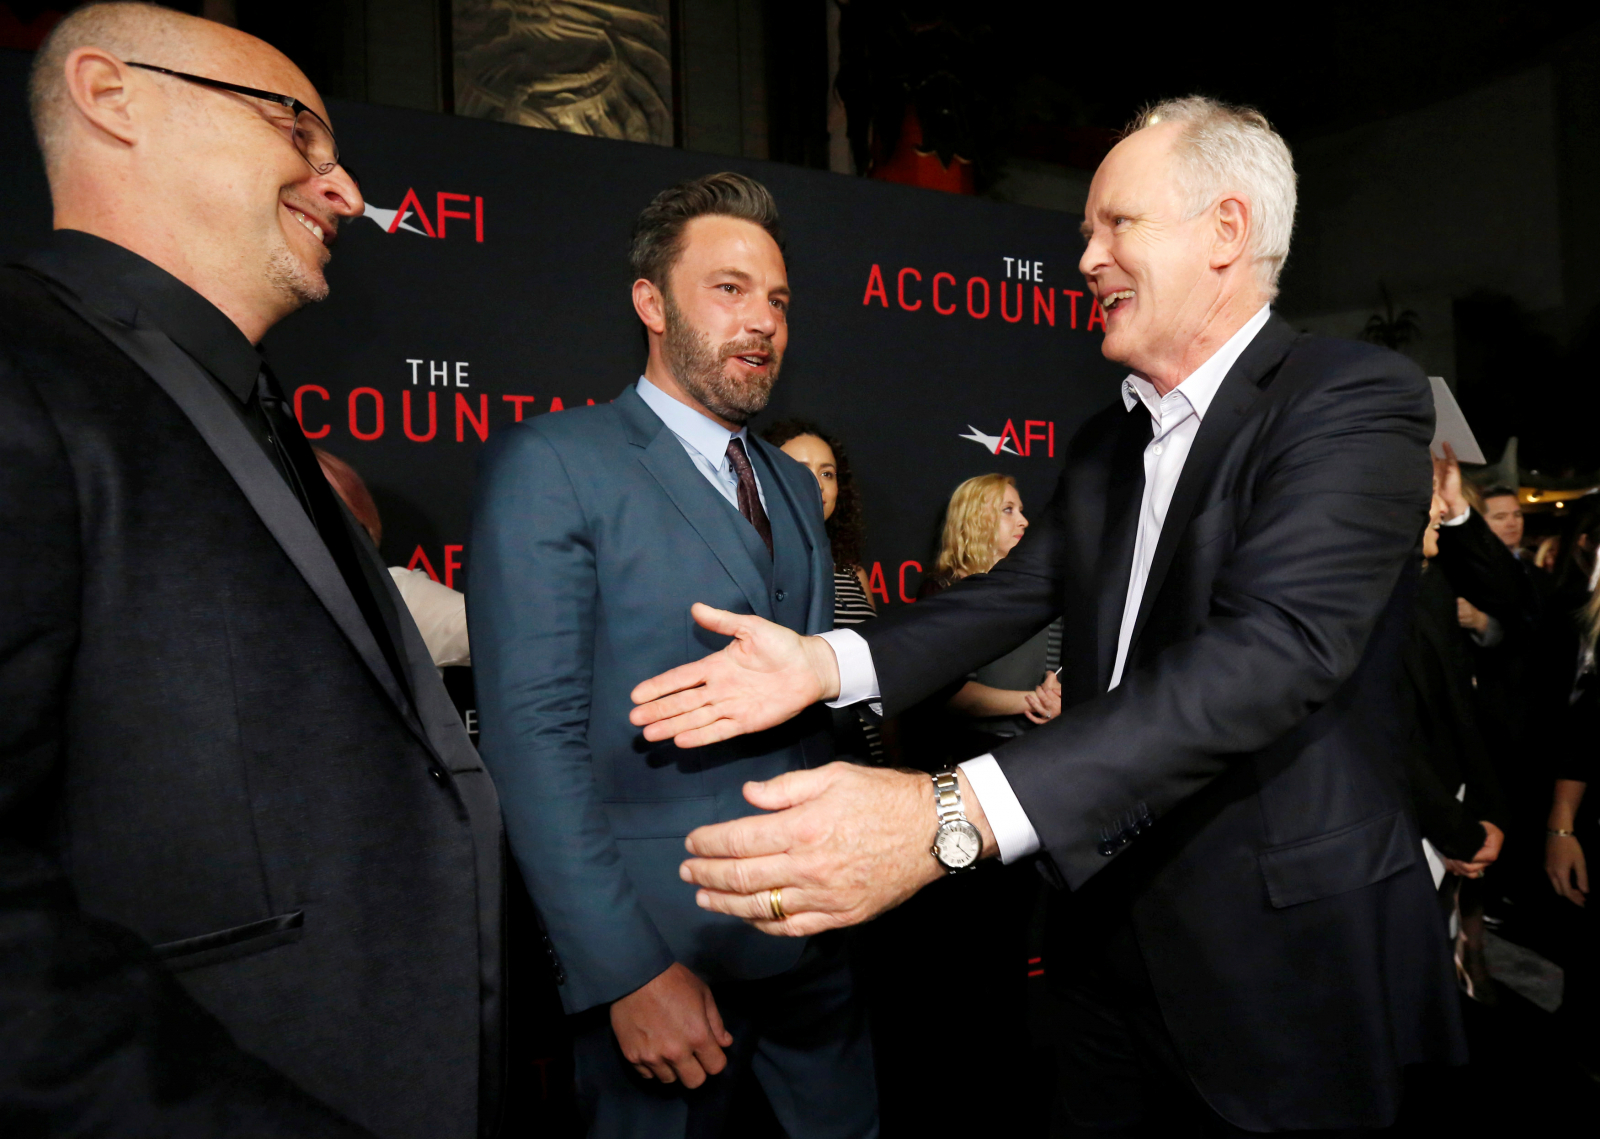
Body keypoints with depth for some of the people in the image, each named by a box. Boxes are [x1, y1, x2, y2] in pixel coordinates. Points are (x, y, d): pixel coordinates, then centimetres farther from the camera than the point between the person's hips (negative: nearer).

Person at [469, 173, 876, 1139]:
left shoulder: (795, 486, 11)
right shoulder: (551, 464, -10)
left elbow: (817, 702, 12)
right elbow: (534, 735, -16)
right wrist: (628, 973, -18)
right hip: (664, 947, -6)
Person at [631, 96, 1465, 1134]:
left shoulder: (1358, 399, -16)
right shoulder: (1107, 442, 10)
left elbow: (1276, 649, -30)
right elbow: (1019, 592, 4)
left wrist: (954, 818, -40)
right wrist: (828, 663, -15)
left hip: (1289, 963, -6)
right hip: (1112, 938, 6)